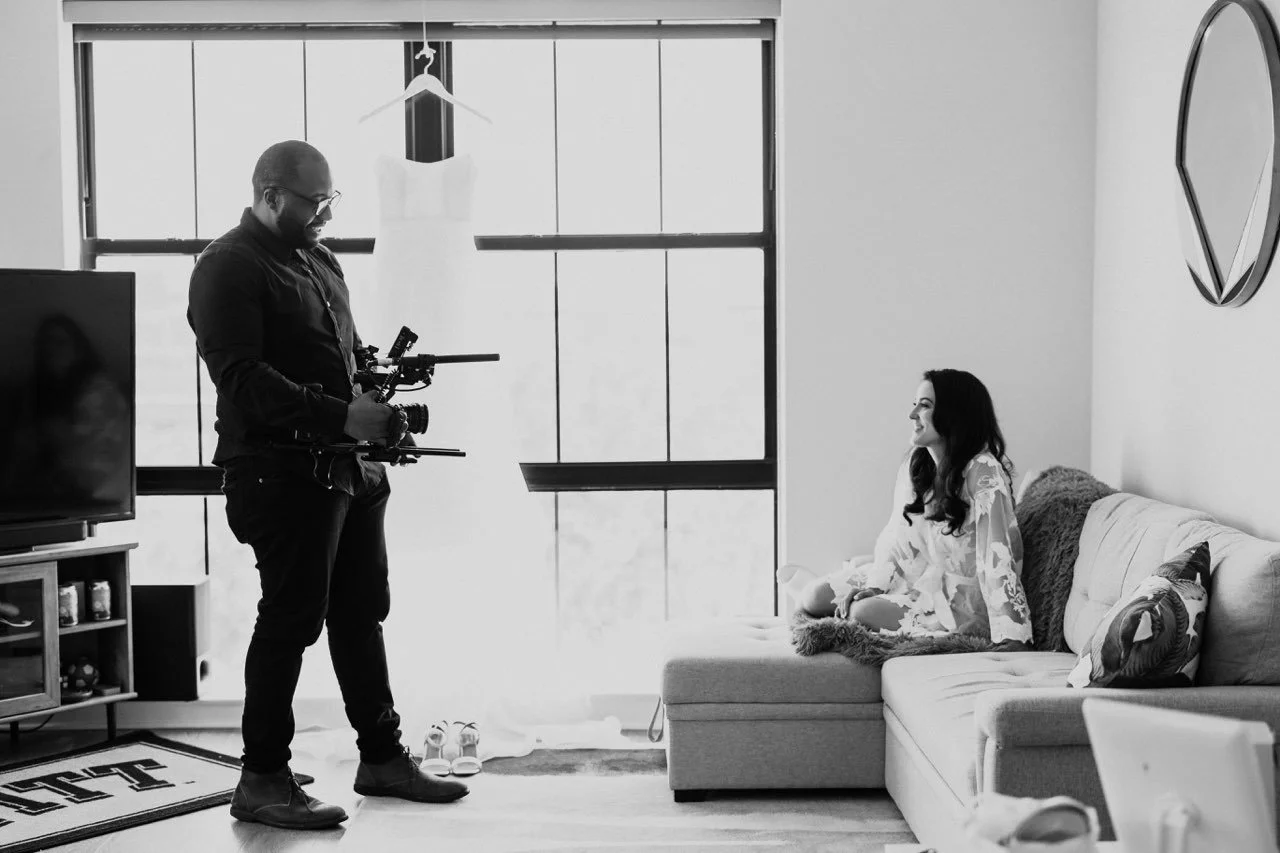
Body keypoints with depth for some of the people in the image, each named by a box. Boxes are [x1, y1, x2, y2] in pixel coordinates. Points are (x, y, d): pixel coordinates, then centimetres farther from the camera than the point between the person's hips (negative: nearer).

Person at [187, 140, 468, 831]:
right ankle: (262, 780, 6)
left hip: (350, 466, 9)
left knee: (362, 612, 14)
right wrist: (340, 415, -25)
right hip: (283, 470, -9)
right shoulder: (228, 268, -9)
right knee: (292, 617, -5)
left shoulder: (320, 261, 18)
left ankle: (382, 757, 25)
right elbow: (242, 379, -20)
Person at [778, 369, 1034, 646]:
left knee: (864, 612, -25)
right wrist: (875, 585, -11)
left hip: (961, 600, -6)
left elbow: (1000, 558, -28)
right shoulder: (915, 462, 0)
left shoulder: (984, 474, -24)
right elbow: (897, 531, 4)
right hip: (914, 578, 6)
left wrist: (1013, 637, -31)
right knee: (816, 598, -5)